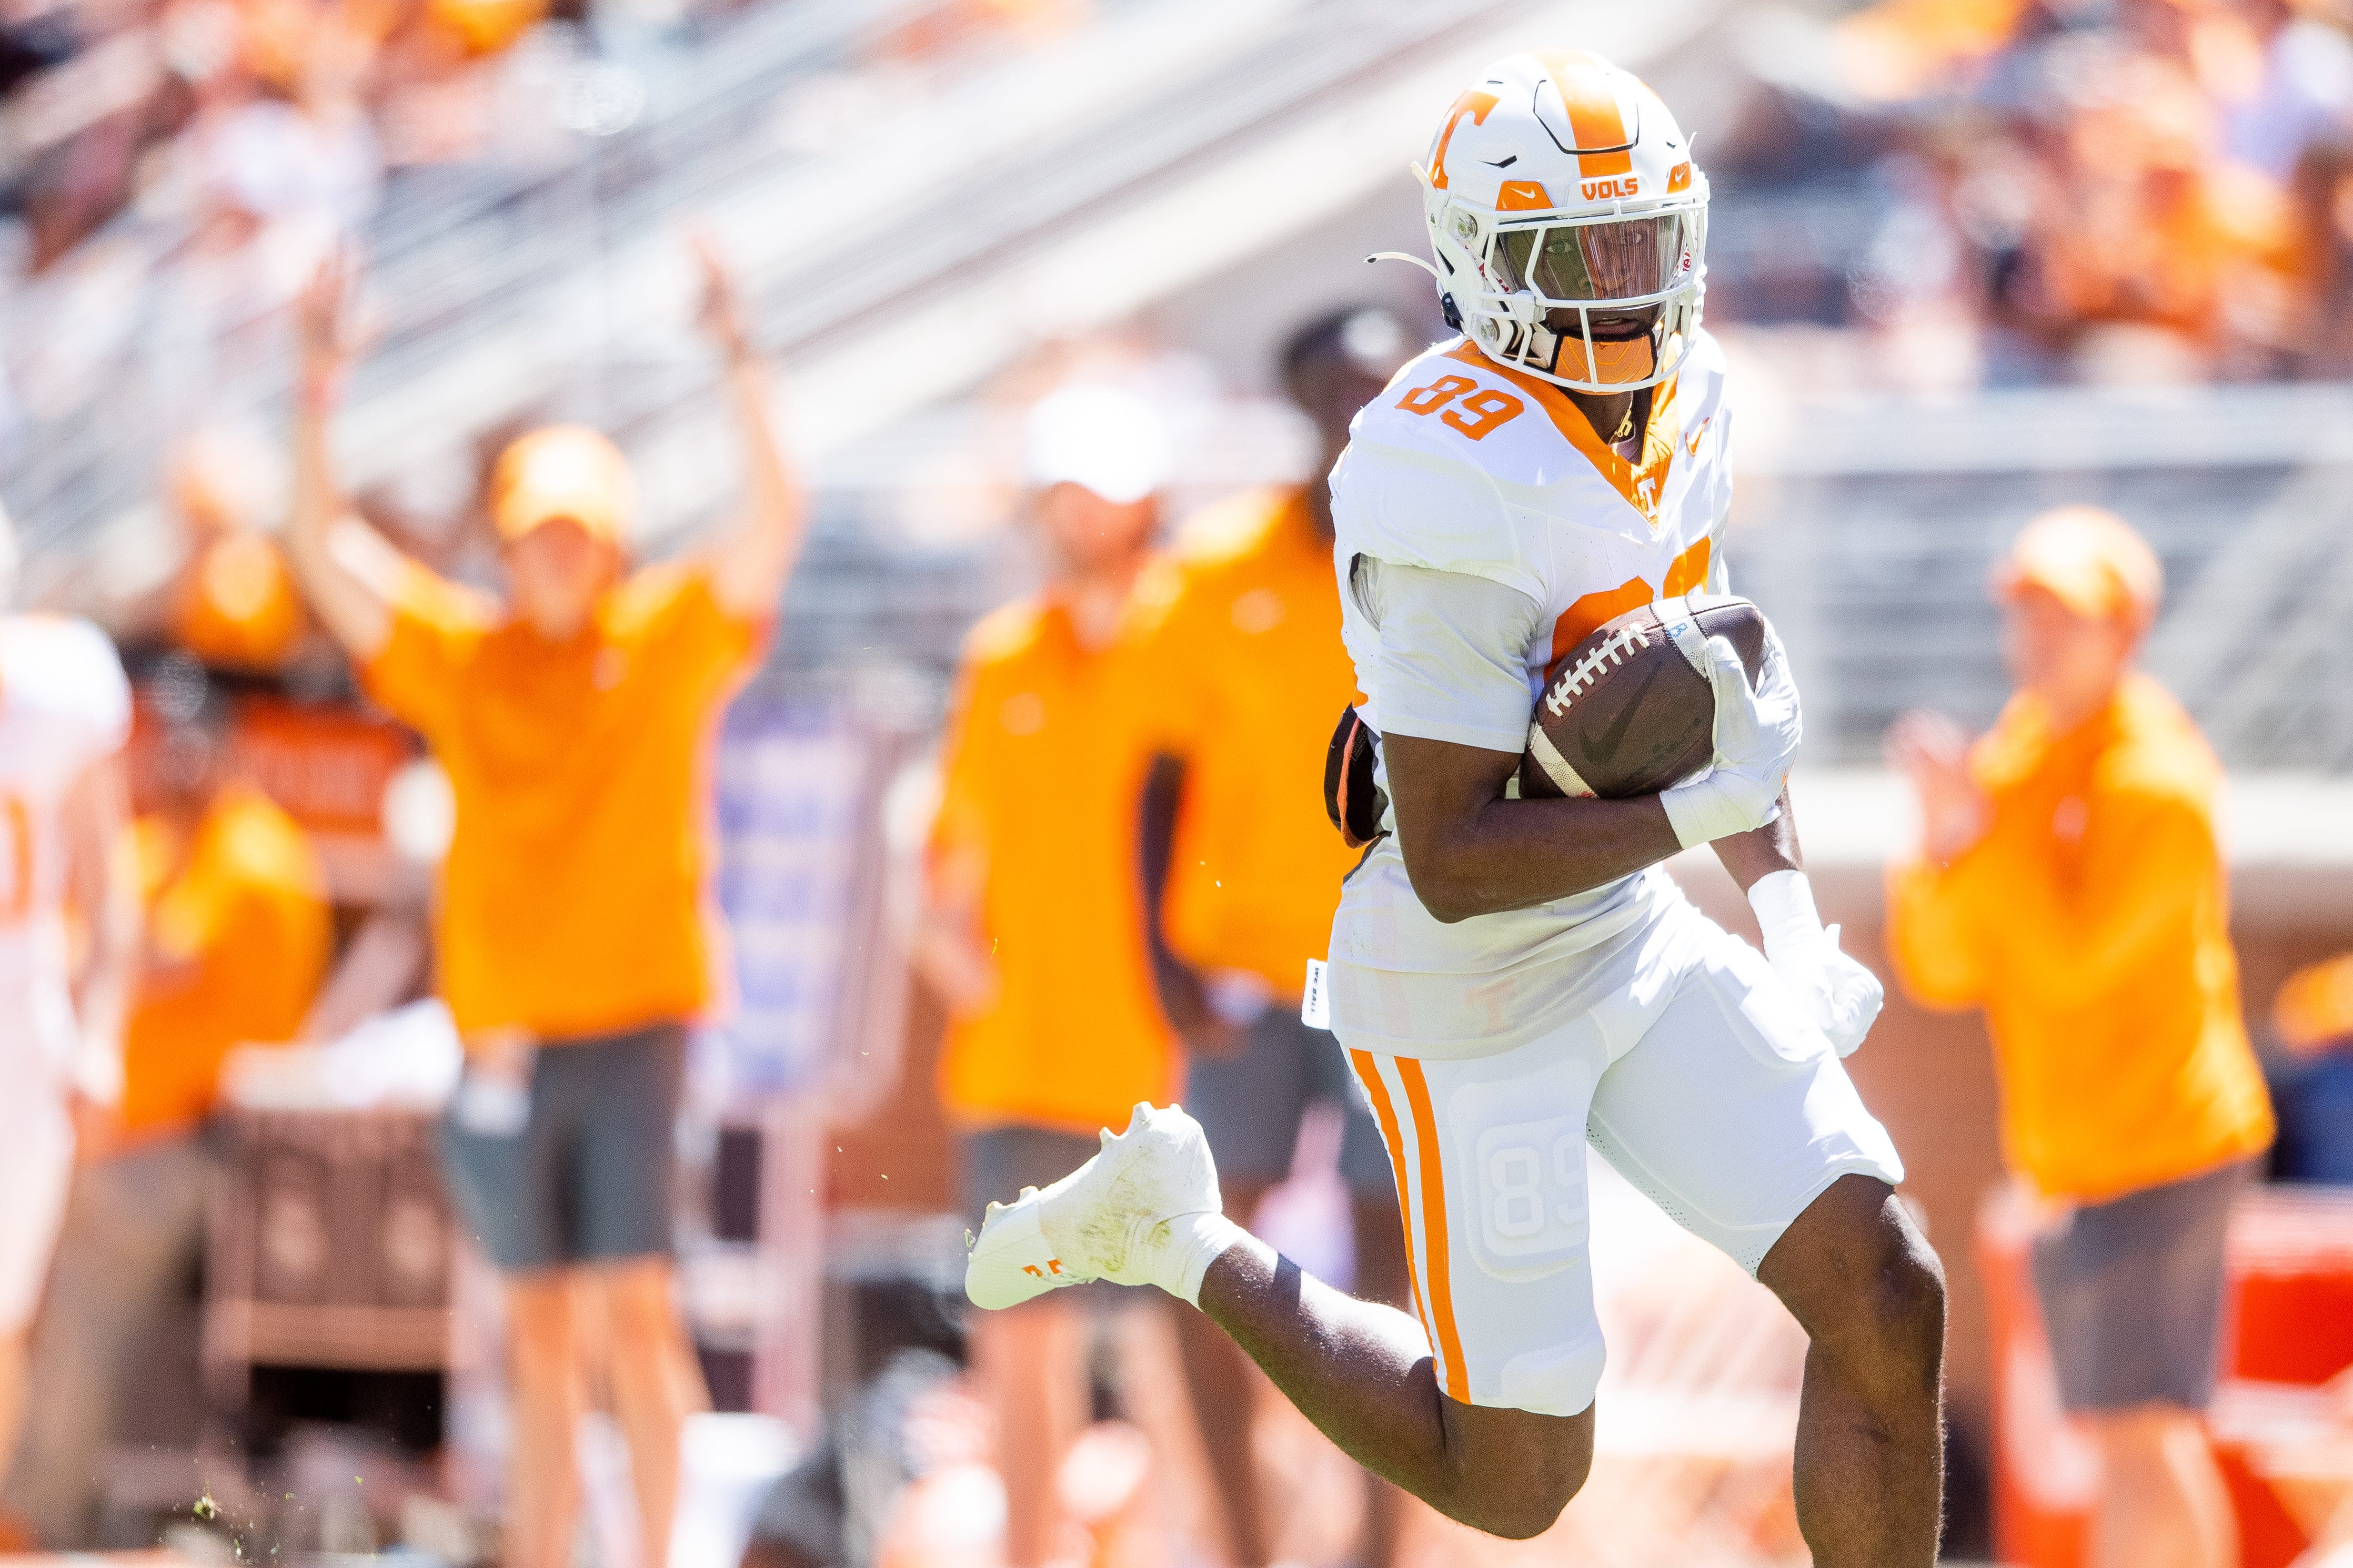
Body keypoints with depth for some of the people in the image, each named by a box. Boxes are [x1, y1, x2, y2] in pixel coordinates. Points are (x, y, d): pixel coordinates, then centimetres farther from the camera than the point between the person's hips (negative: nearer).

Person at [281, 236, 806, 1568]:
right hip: (505, 1035, 3)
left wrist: (742, 362, -21)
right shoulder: (460, 655, 8)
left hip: (635, 1021, -3)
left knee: (634, 1305, -11)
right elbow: (326, 549, 2)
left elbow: (776, 519, -10)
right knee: (541, 1328, 8)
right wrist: (319, 394, -9)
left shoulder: (671, 638, 2)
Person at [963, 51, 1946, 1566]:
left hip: (1634, 935, 8)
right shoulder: (1458, 491, -28)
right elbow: (1454, 866, -26)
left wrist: (1789, 915, 5)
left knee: (1889, 1299, -2)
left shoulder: (1674, 394, 0)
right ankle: (1190, 1247, 25)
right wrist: (1701, 808, -27)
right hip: (1474, 997, -8)